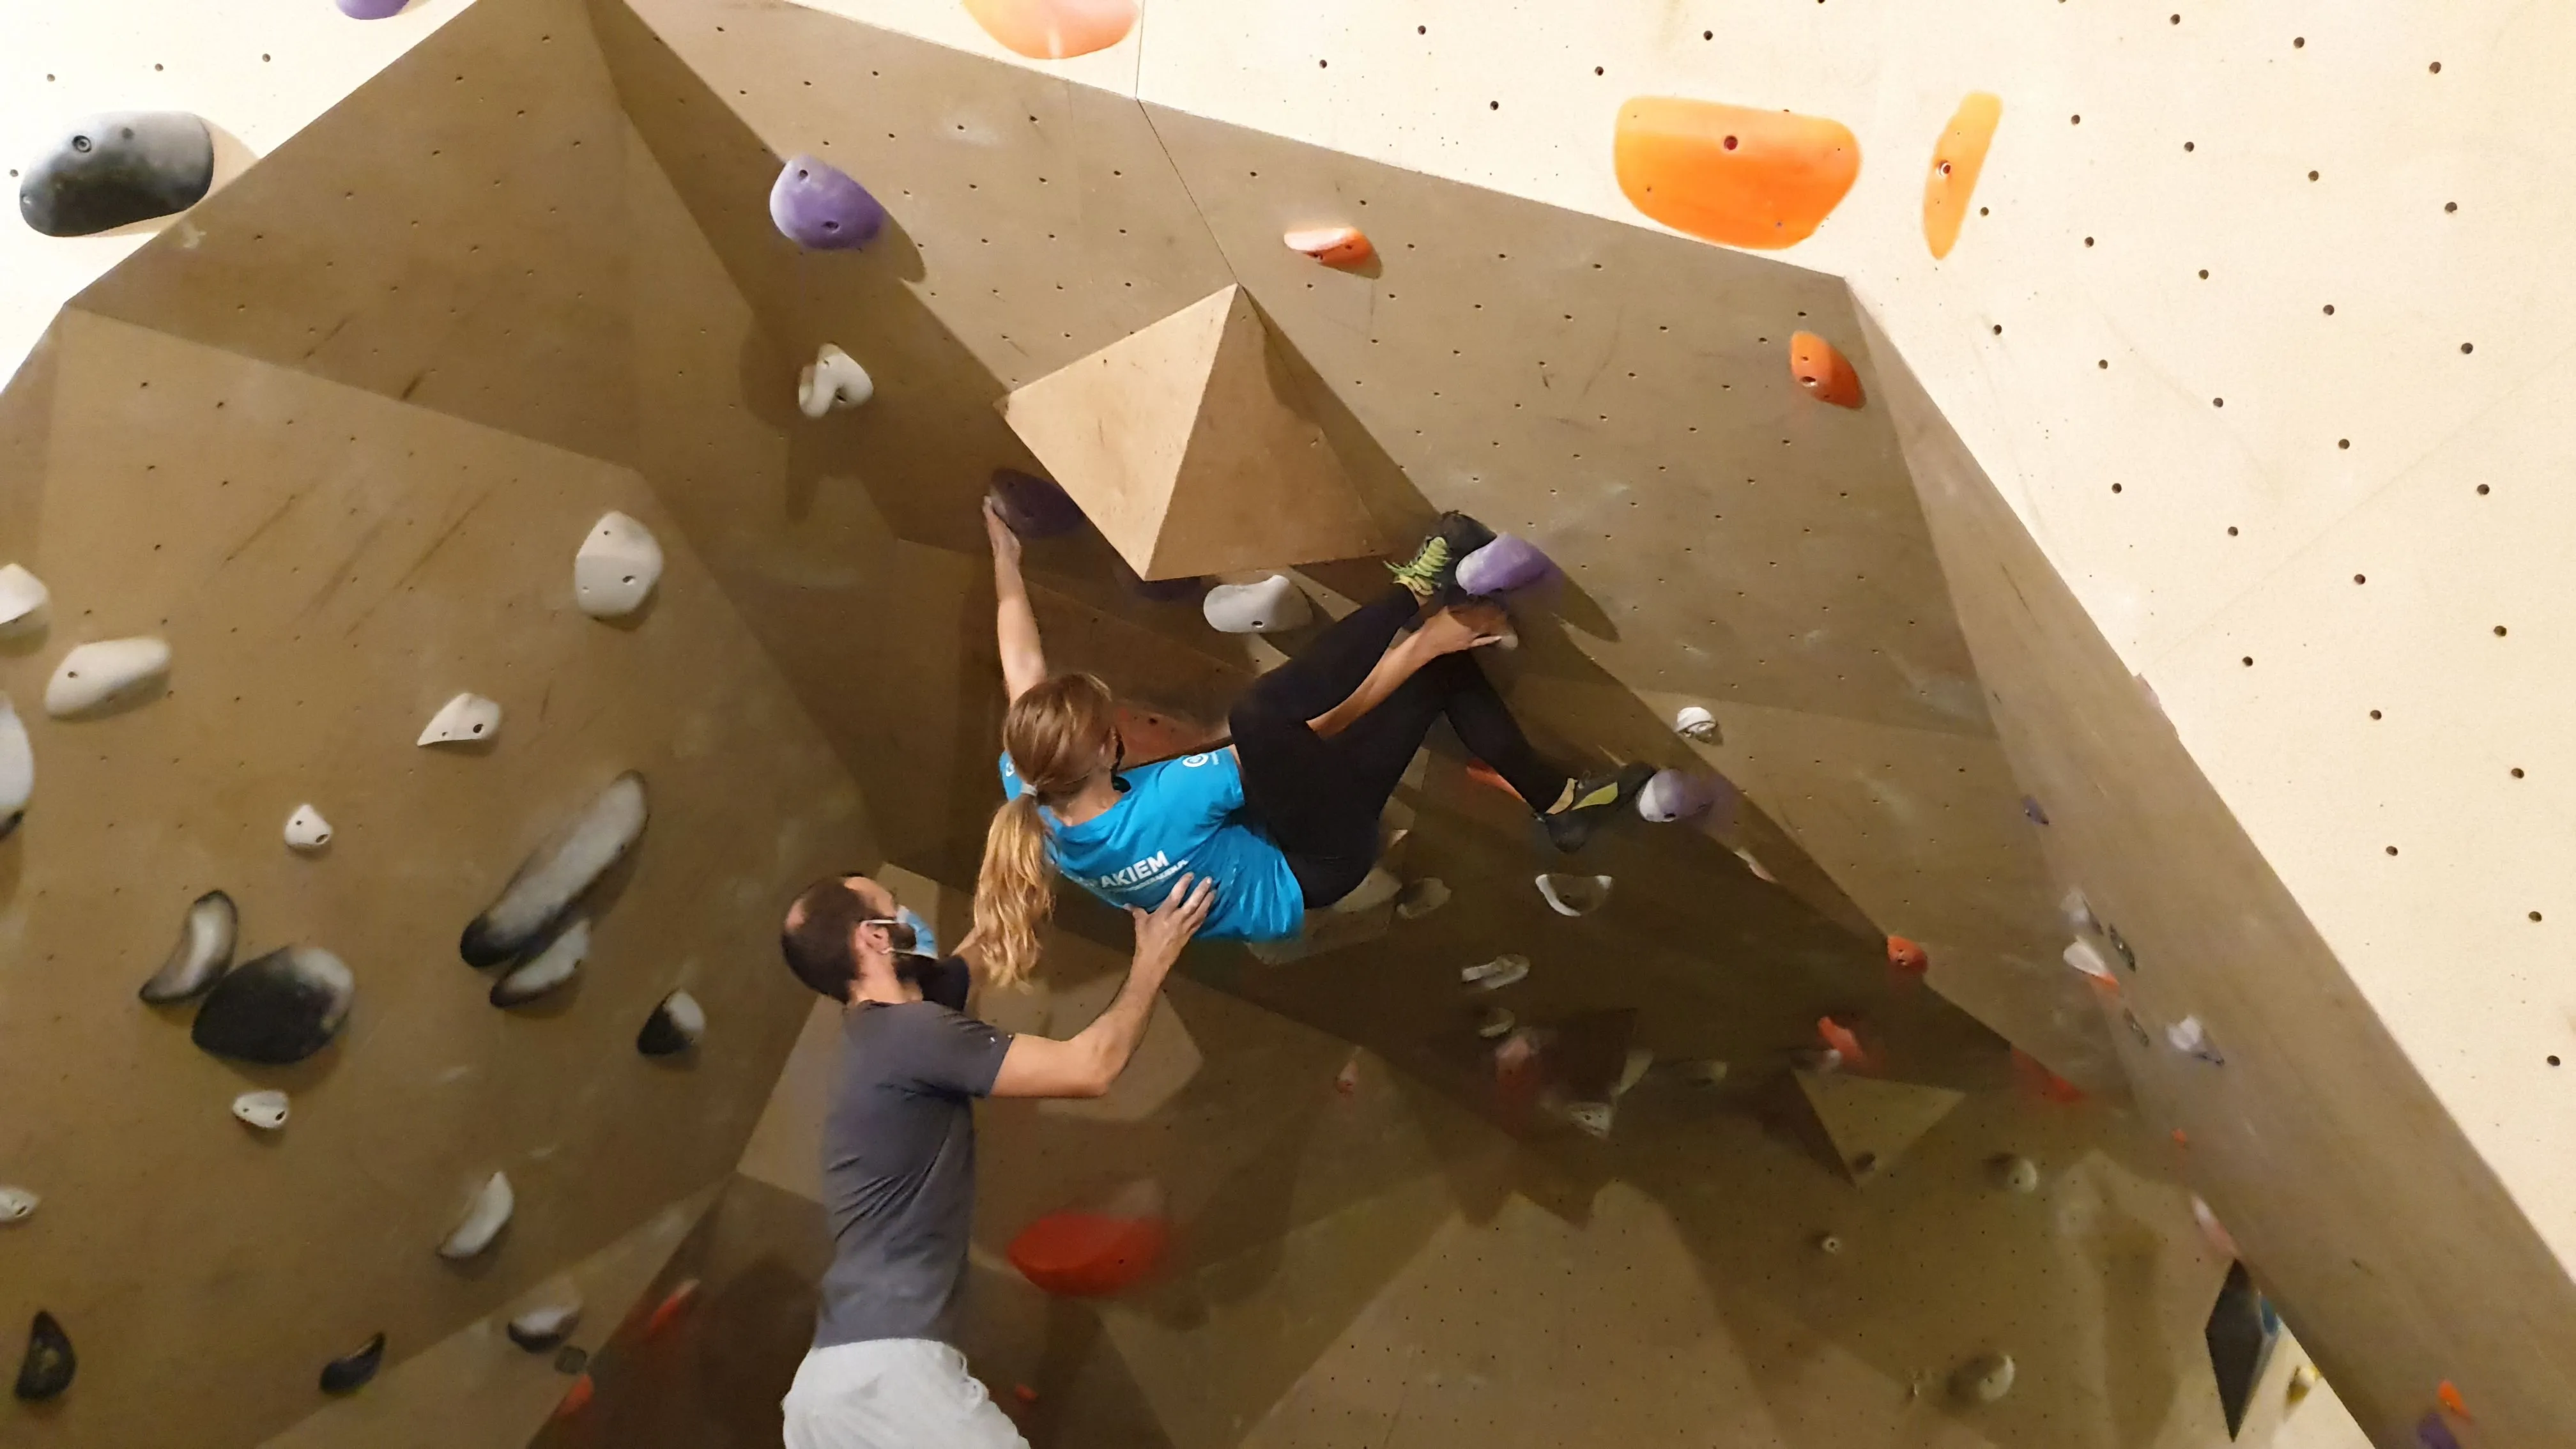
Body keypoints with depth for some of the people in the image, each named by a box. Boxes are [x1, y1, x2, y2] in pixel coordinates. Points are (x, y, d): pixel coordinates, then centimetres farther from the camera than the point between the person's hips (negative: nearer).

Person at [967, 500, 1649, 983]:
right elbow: (1323, 726, -32)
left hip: (1263, 861, 8)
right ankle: (1423, 599, -16)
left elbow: (1024, 668, -2)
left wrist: (1005, 558, 10)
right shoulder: (1162, 808, -39)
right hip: (1311, 869, -8)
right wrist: (1423, 643, -22)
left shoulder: (1031, 802, -20)